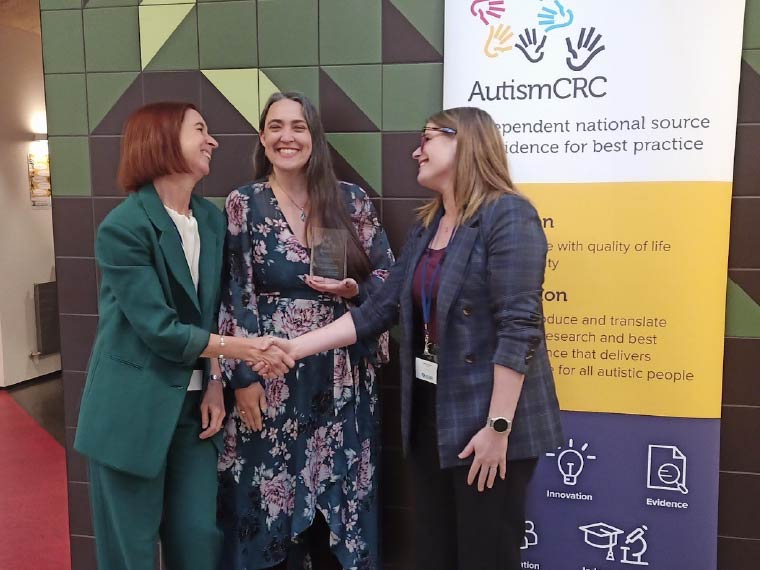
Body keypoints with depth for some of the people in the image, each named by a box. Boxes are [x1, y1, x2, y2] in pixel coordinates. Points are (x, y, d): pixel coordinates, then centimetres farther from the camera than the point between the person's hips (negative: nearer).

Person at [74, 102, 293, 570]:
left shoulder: (212, 218, 5)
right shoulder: (123, 227, -16)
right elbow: (158, 329, -19)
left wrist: (216, 382, 0)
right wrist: (239, 348, -18)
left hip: (193, 402, 6)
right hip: (134, 408, -5)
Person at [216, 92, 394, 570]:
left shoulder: (351, 200, 3)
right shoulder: (243, 205, 0)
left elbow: (387, 275, 6)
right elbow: (233, 297, -4)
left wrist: (353, 290, -15)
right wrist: (243, 376, -9)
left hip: (341, 375, 2)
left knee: (341, 495, 10)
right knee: (271, 501, 8)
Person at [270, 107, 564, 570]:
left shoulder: (509, 215, -12)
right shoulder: (427, 225, 12)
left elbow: (518, 327, -19)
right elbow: (380, 309, 9)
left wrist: (498, 426, -22)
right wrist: (297, 347, 4)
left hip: (487, 419, -7)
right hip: (431, 413, 8)